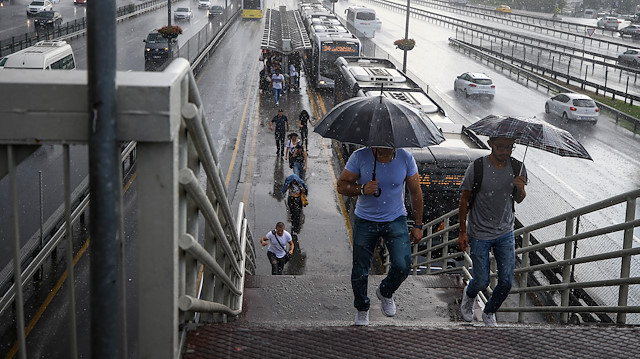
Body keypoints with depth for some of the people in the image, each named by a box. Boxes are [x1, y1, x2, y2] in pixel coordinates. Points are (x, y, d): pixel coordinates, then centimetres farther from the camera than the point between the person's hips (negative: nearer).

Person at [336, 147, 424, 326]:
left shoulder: (406, 158, -12)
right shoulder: (360, 157, -16)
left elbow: (415, 192, -1)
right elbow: (342, 185, -9)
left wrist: (418, 225, 2)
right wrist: (362, 189, -30)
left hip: (396, 219, 1)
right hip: (365, 221, 0)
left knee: (402, 266, -13)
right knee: (360, 271, 3)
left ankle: (385, 292, 22)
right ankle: (362, 308, 33)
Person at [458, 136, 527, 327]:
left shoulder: (517, 168, -5)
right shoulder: (477, 168, -16)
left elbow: (518, 200, 8)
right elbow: (465, 199, -6)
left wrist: (520, 188, -16)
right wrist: (463, 232, -6)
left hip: (505, 233, 3)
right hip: (479, 235, -3)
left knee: (506, 282, 2)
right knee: (482, 282, 2)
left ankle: (489, 313, 30)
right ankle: (469, 294, 39)